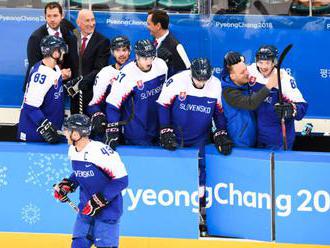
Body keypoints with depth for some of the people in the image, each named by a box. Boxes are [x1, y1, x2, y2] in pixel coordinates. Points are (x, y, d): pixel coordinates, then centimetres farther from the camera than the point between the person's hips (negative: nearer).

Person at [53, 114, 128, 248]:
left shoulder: (100, 151, -25)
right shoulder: (73, 151, 3)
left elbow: (121, 180, -22)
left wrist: (100, 200, -23)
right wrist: (66, 185, 6)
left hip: (107, 210, -8)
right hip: (86, 209, 8)